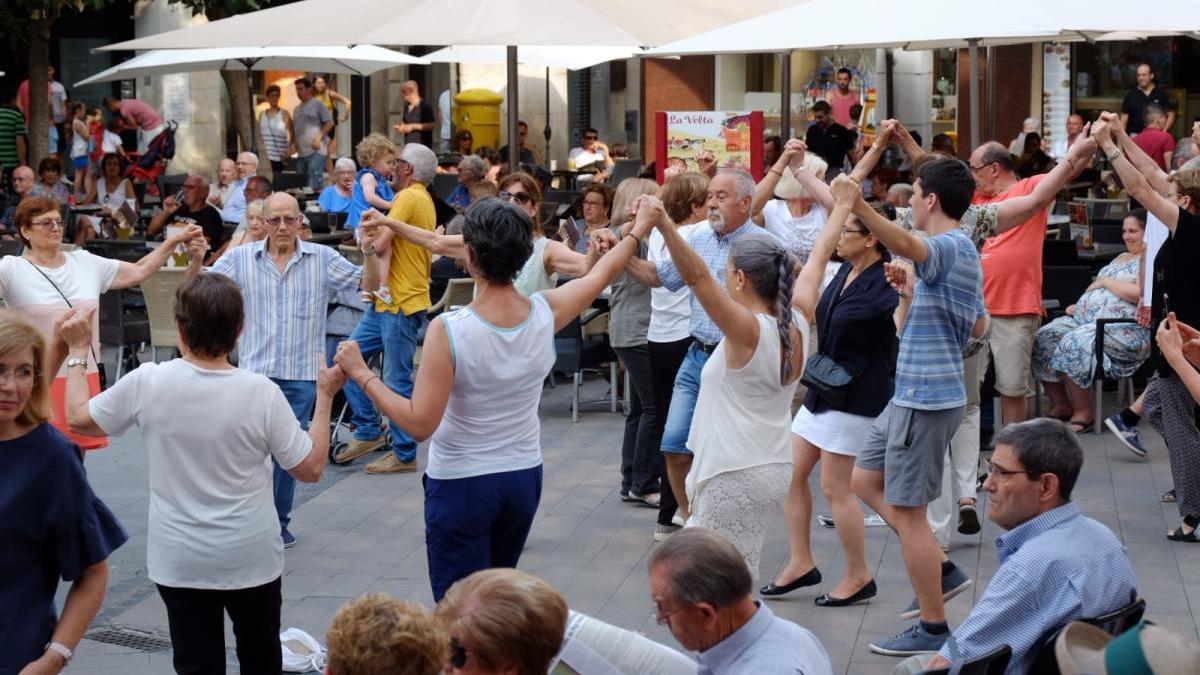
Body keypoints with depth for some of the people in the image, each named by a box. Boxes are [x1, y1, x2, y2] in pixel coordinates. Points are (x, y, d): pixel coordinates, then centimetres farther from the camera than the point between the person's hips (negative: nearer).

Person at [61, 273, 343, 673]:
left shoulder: (147, 383, -13)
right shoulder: (261, 392, -15)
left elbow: (79, 418, 4)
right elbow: (310, 468, -7)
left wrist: (78, 352, 17)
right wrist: (324, 397, 2)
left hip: (179, 563, 0)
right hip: (251, 559, 0)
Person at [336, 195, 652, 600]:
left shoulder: (448, 331, -23)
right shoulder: (546, 313, -9)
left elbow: (419, 424, -23)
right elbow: (602, 274, 11)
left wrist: (362, 375, -14)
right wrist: (637, 233, 29)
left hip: (461, 485, -5)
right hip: (524, 477, 5)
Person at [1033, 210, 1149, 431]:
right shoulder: (1121, 257, 28)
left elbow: (1138, 293, -19)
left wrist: (1105, 282, -6)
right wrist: (1079, 305, 10)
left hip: (1123, 328, -10)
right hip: (1087, 319, 10)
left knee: (1074, 344, -33)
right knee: (1043, 340, -11)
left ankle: (1082, 413, -20)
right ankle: (1060, 405, -4)